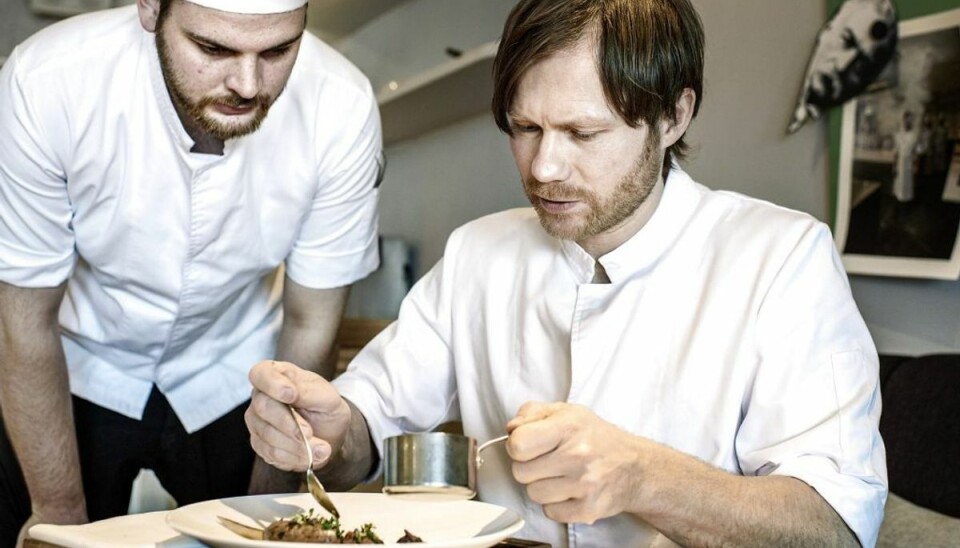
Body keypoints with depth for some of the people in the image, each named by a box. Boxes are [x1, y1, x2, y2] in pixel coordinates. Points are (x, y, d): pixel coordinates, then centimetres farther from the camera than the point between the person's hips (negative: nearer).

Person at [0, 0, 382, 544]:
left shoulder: (343, 108, -28)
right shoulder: (45, 84, -29)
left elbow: (310, 329, -15)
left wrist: (269, 503, -8)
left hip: (232, 380, 1)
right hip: (81, 369, 0)